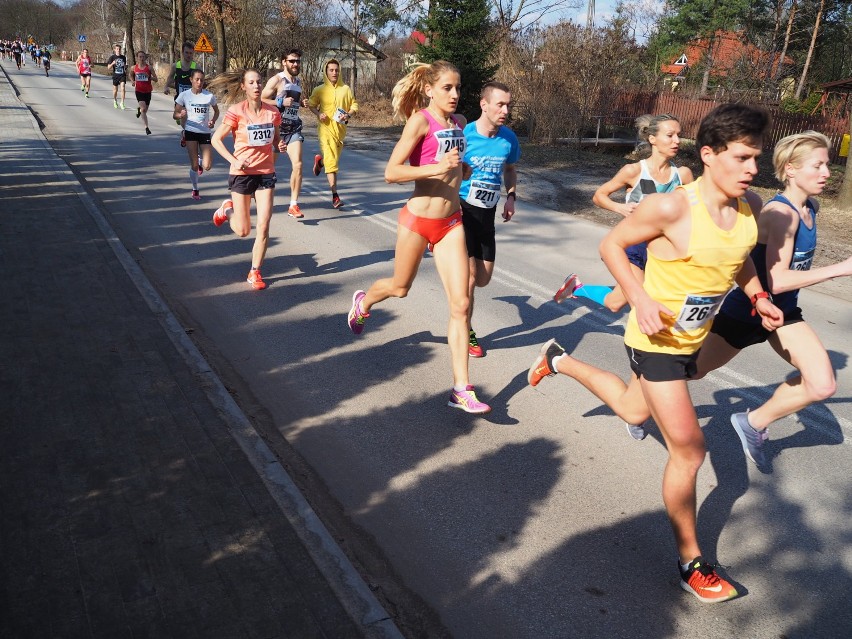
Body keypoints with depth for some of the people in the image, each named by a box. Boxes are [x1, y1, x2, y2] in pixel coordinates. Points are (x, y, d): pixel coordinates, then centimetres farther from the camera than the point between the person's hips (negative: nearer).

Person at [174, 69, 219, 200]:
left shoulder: (209, 96, -2)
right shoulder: (184, 95, -4)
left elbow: (216, 111, 13)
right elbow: (176, 113, 0)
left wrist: (213, 121, -7)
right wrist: (181, 115, -23)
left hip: (205, 132, 1)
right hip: (191, 131, -1)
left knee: (207, 166, -7)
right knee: (194, 165, -1)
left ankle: (200, 159, 31)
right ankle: (195, 190, 20)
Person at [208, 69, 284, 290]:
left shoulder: (272, 112, 0)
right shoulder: (236, 112, -10)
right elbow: (216, 139, -5)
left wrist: (280, 145, -5)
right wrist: (234, 160, -17)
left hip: (266, 173, 3)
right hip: (242, 173, -2)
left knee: (264, 227, -4)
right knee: (243, 231, 5)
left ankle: (255, 272, 11)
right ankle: (228, 210, 40)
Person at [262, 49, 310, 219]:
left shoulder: (298, 81, 13)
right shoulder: (276, 80, -9)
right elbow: (261, 100, -12)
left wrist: (302, 102, 8)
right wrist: (281, 102, -22)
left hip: (294, 127, 5)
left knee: (297, 165, -9)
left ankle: (293, 206, -5)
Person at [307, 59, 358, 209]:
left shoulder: (346, 89, 6)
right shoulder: (319, 90, 2)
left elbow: (354, 106, 9)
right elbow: (311, 105, 11)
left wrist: (348, 115, -10)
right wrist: (318, 114, -9)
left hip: (340, 128, 3)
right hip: (326, 127, -3)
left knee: (334, 157, 19)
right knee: (331, 161, -12)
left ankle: (320, 160, 57)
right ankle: (335, 196, -13)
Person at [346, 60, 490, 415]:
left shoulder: (459, 122, 7)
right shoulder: (420, 120, -12)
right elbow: (392, 172, -20)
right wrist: (437, 167, -28)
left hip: (451, 222, 5)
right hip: (418, 219, -4)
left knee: (460, 304, -4)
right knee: (400, 287, 18)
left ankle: (461, 389, 1)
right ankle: (362, 302, 55)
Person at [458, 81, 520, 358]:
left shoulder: (509, 138, -1)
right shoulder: (463, 135, -15)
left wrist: (510, 197, 3)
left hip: (487, 213, 5)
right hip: (461, 210, -5)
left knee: (483, 279, 11)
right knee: (470, 276, -6)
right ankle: (465, 333, 14)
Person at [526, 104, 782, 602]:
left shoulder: (749, 206, -5)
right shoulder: (670, 207, -26)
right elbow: (611, 246, -15)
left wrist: (758, 296, 0)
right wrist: (641, 299, -27)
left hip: (692, 339, 8)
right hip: (657, 341, -8)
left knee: (634, 410, 29)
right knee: (689, 451, -4)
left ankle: (560, 360, 51)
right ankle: (691, 561, 16)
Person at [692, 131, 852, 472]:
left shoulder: (810, 207, 0)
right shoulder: (781, 212, -26)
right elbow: (777, 281, -32)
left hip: (782, 312, 7)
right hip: (745, 312, -7)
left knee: (822, 385, -5)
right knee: (692, 370, 9)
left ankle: (753, 424, 14)